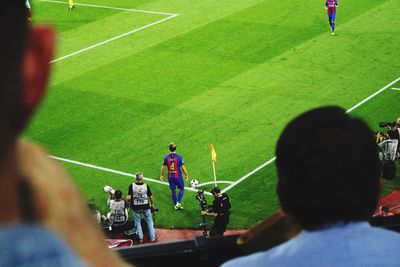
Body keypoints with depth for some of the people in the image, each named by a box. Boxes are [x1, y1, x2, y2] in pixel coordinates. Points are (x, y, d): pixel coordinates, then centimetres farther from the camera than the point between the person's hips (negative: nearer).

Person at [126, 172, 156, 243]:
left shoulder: (132, 186, -13)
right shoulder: (146, 186, -11)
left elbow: (128, 198, -17)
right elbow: (151, 197, -5)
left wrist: (130, 202, 6)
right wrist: (152, 204, 13)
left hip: (136, 207, 0)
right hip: (146, 207, 0)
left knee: (138, 222, 17)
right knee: (149, 221, 17)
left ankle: (140, 238, 22)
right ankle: (152, 237, 23)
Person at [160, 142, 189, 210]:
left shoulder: (166, 157, -7)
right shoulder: (179, 157, -15)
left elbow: (163, 167, 0)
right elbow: (183, 167, -10)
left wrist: (162, 175, 16)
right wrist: (186, 175, 4)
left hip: (170, 177, 3)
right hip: (178, 176, -3)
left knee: (173, 190, 15)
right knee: (182, 189, 16)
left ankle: (175, 205, 24)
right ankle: (178, 202, 3)